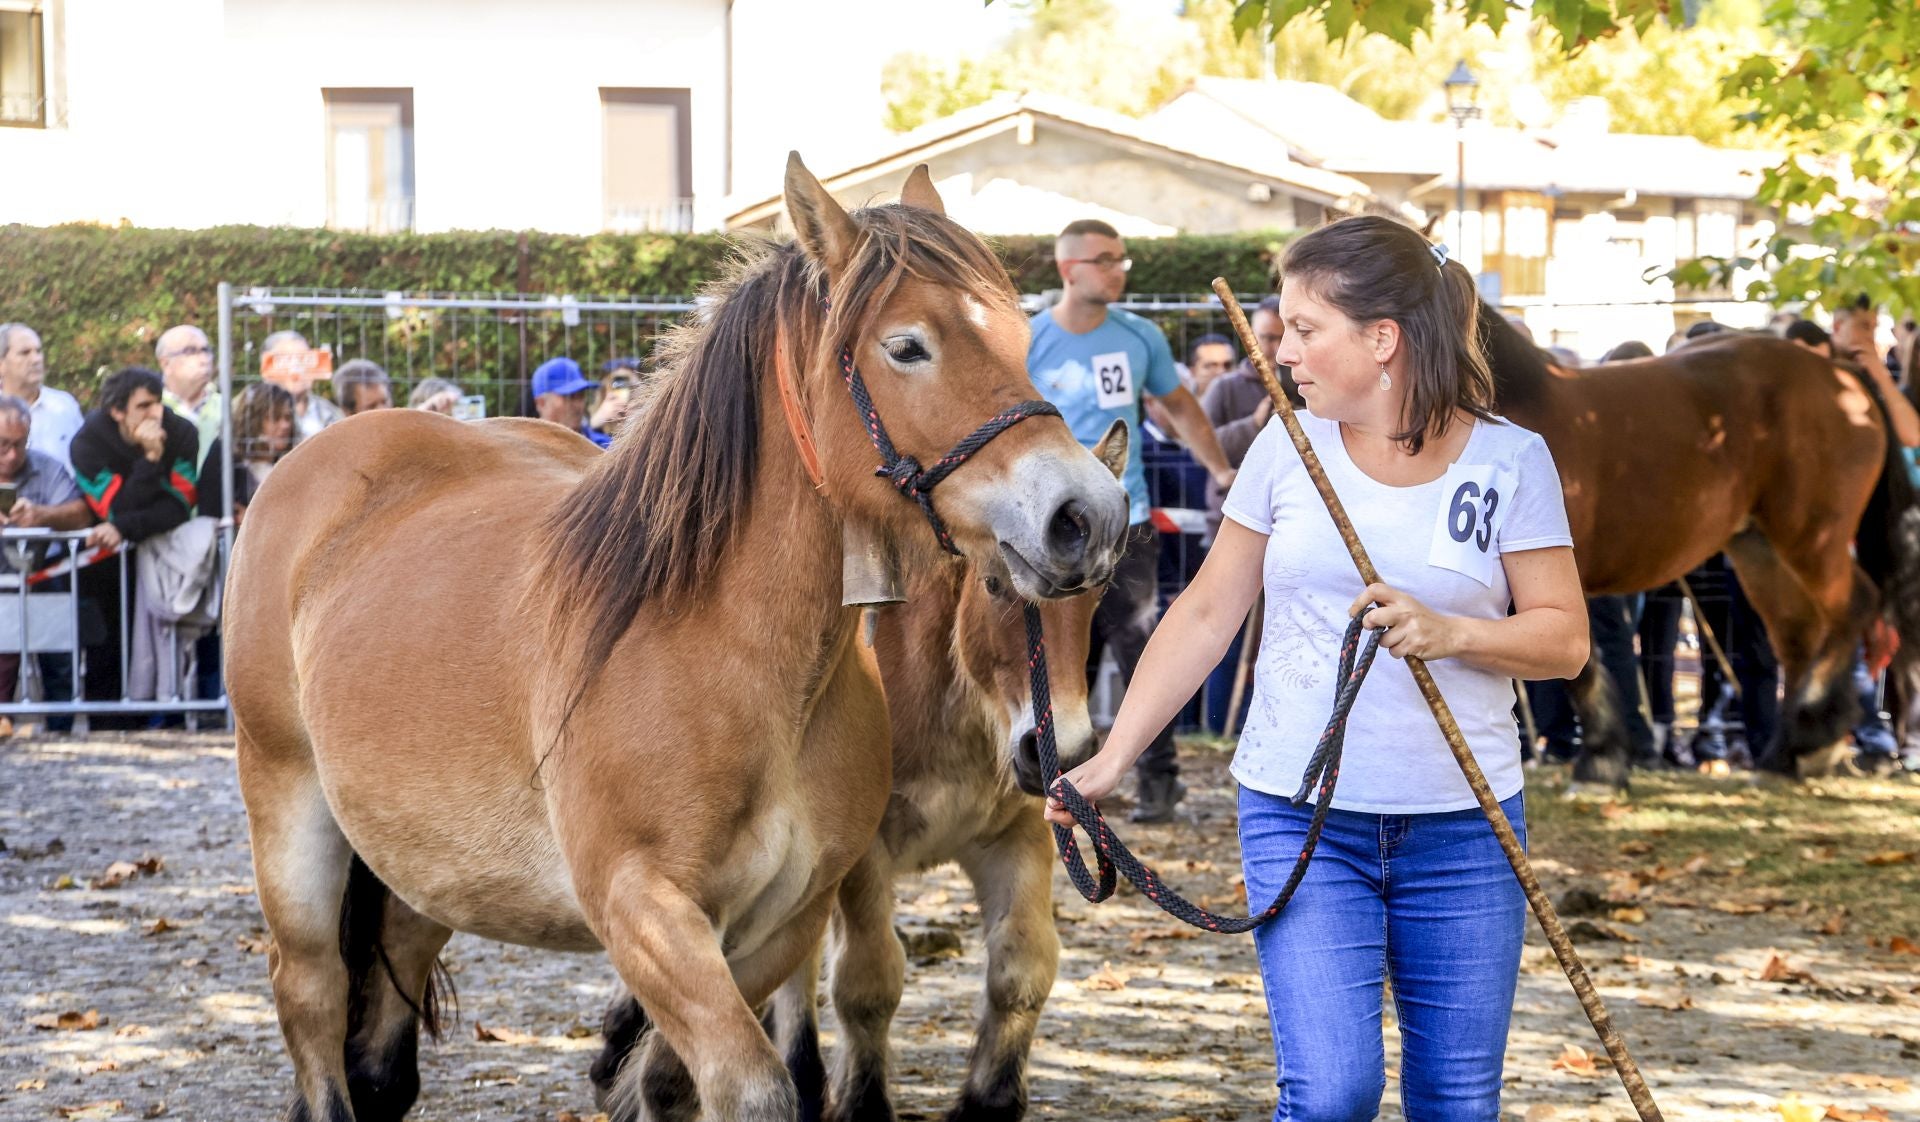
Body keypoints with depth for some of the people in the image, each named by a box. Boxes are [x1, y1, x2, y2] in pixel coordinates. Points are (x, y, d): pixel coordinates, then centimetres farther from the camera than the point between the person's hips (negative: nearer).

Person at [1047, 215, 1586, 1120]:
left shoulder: (1510, 461, -3)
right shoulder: (1288, 448, 2)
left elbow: (1565, 638, -1)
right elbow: (1205, 614, 8)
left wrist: (1449, 634, -19)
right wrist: (1114, 756, 4)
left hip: (1463, 827, 0)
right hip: (1303, 816, 0)